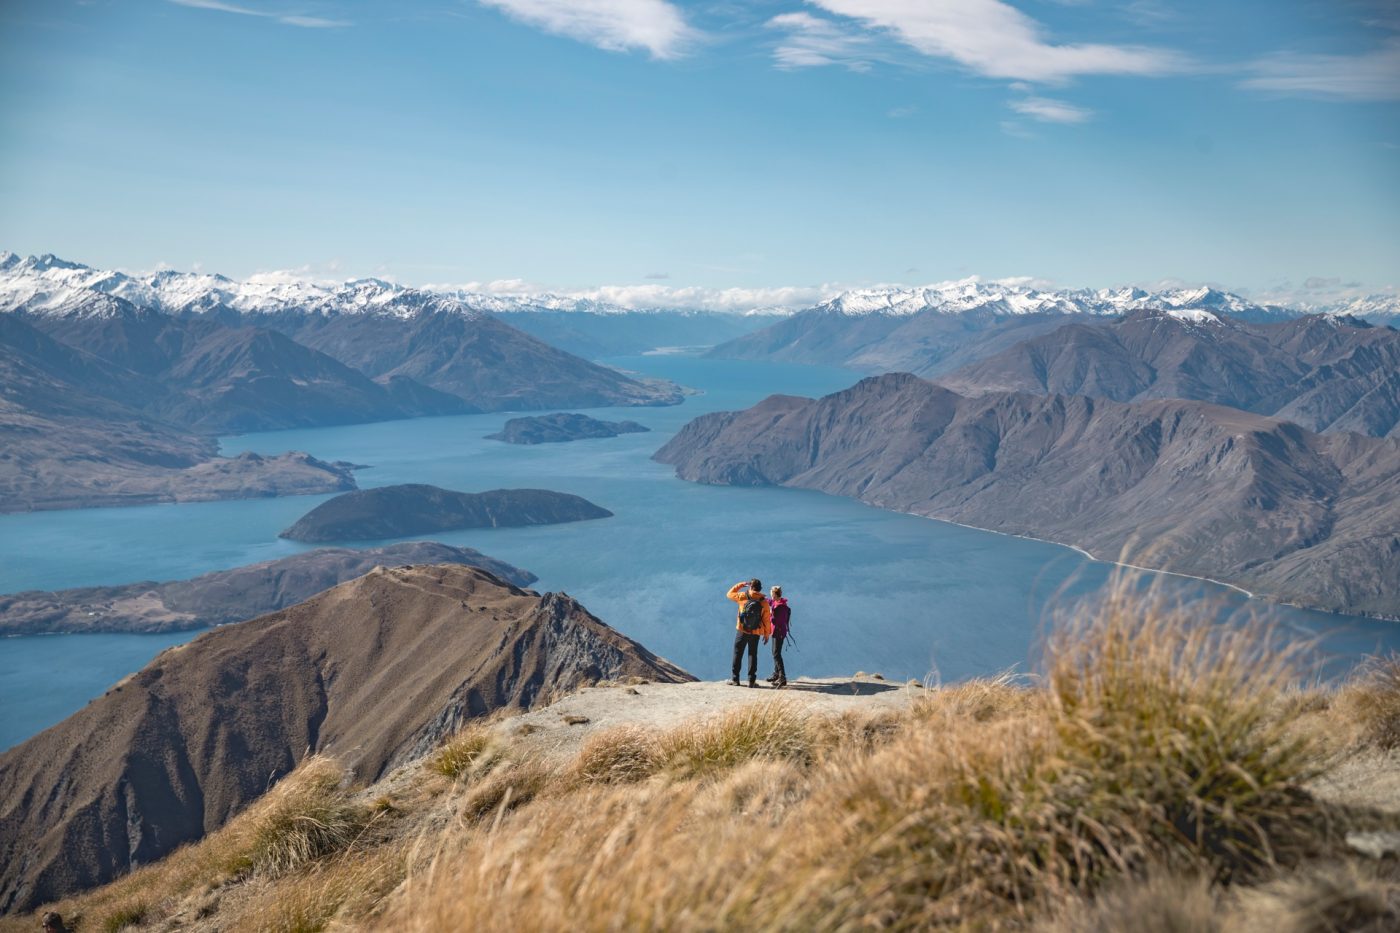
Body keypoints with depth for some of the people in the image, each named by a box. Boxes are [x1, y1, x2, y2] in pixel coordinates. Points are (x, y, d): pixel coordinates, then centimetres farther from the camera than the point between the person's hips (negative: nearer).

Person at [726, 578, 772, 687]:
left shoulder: (743, 597, -9)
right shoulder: (764, 602, -6)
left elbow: (730, 594, 8)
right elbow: (767, 620, -3)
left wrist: (740, 584, 15)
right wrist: (767, 634, 8)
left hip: (742, 631, -1)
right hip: (756, 633, 1)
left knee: (737, 654, 10)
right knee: (753, 655, 9)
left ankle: (735, 679, 11)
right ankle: (752, 680, 5)